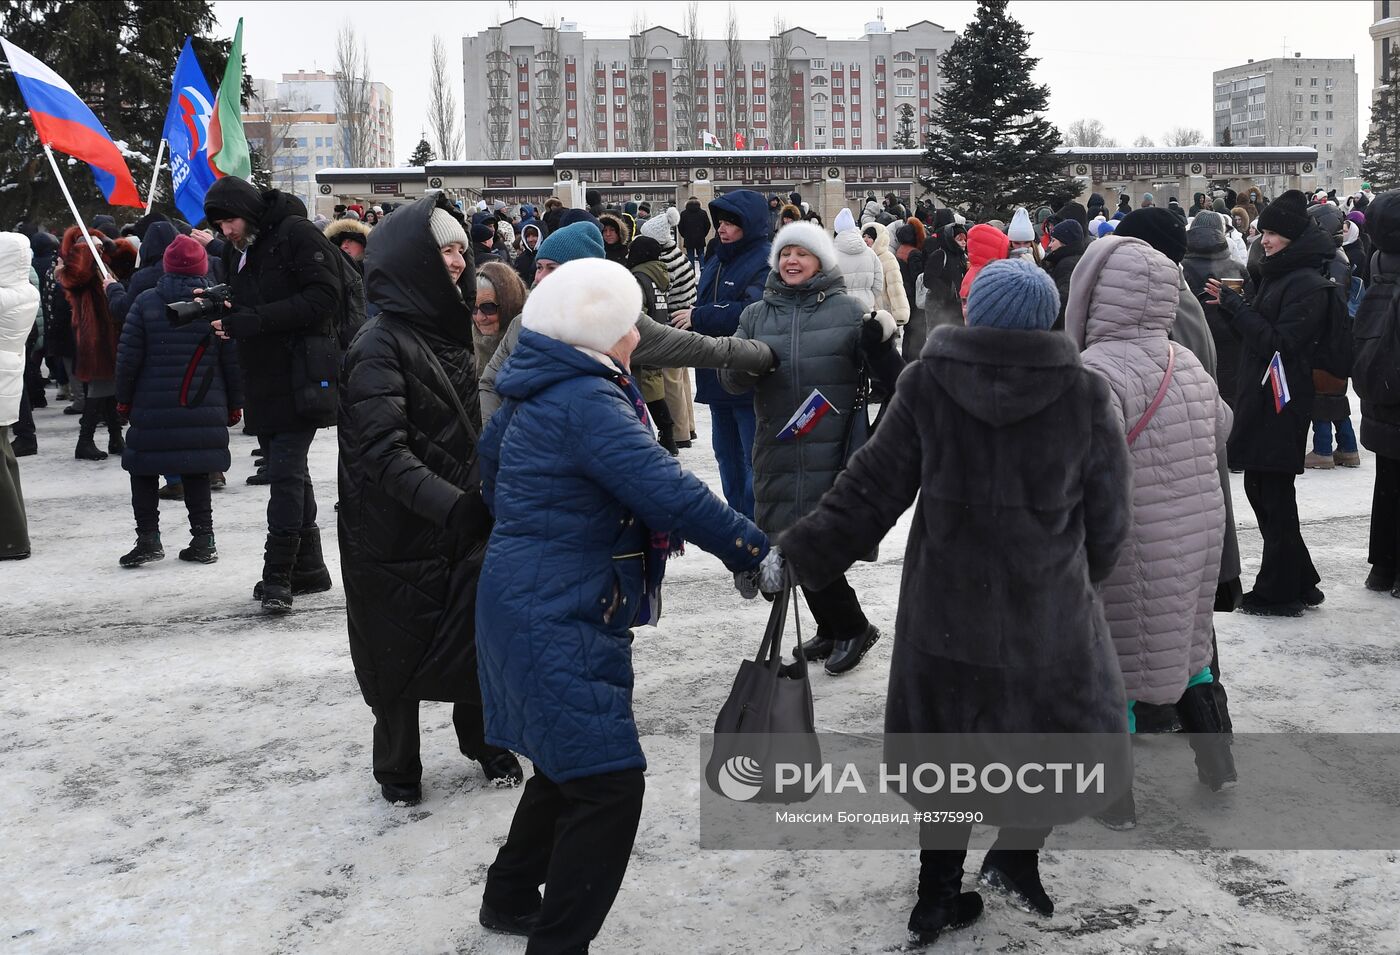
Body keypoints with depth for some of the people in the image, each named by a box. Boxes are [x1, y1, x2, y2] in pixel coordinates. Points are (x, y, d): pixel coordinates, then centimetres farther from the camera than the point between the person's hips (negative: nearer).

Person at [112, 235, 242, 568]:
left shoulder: (146, 302, -3)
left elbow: (128, 356, -3)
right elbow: (233, 361, 2)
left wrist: (124, 399, 9)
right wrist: (234, 404, 11)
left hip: (152, 407, -2)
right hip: (205, 411, 2)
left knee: (144, 471, 10)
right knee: (195, 472, 11)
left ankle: (148, 537, 5)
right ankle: (203, 540, 10)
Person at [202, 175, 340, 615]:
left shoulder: (297, 233, -9)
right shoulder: (235, 251, 17)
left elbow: (324, 297, -17)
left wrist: (256, 319, -20)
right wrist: (226, 317, -2)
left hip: (299, 375, -9)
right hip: (261, 377, 9)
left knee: (285, 470, -13)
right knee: (288, 471, 13)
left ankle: (277, 575, -10)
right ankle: (307, 569, 22)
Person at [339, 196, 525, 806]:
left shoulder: (451, 332, 8)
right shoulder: (380, 345, -16)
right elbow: (382, 450, -25)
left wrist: (484, 498, 15)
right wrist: (451, 503, -36)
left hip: (464, 521, 6)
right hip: (400, 533, -6)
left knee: (481, 636, 11)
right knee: (401, 649, 8)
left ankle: (481, 739, 35)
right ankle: (397, 767, 29)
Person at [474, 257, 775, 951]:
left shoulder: (539, 391, 11)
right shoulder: (587, 401, -21)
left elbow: (492, 457, 27)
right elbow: (668, 492, -27)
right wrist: (755, 550, -19)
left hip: (531, 604, 11)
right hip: (557, 622, -11)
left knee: (571, 764, 23)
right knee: (608, 782, -9)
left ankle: (511, 898, 38)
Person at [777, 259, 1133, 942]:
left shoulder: (927, 383, -6)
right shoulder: (1084, 396, -7)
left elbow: (871, 490, -7)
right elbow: (1110, 517, 0)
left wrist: (798, 555, -2)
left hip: (944, 611, 2)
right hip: (1049, 615, -2)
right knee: (1076, 736, 21)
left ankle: (938, 894, 26)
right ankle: (1015, 853, 7)